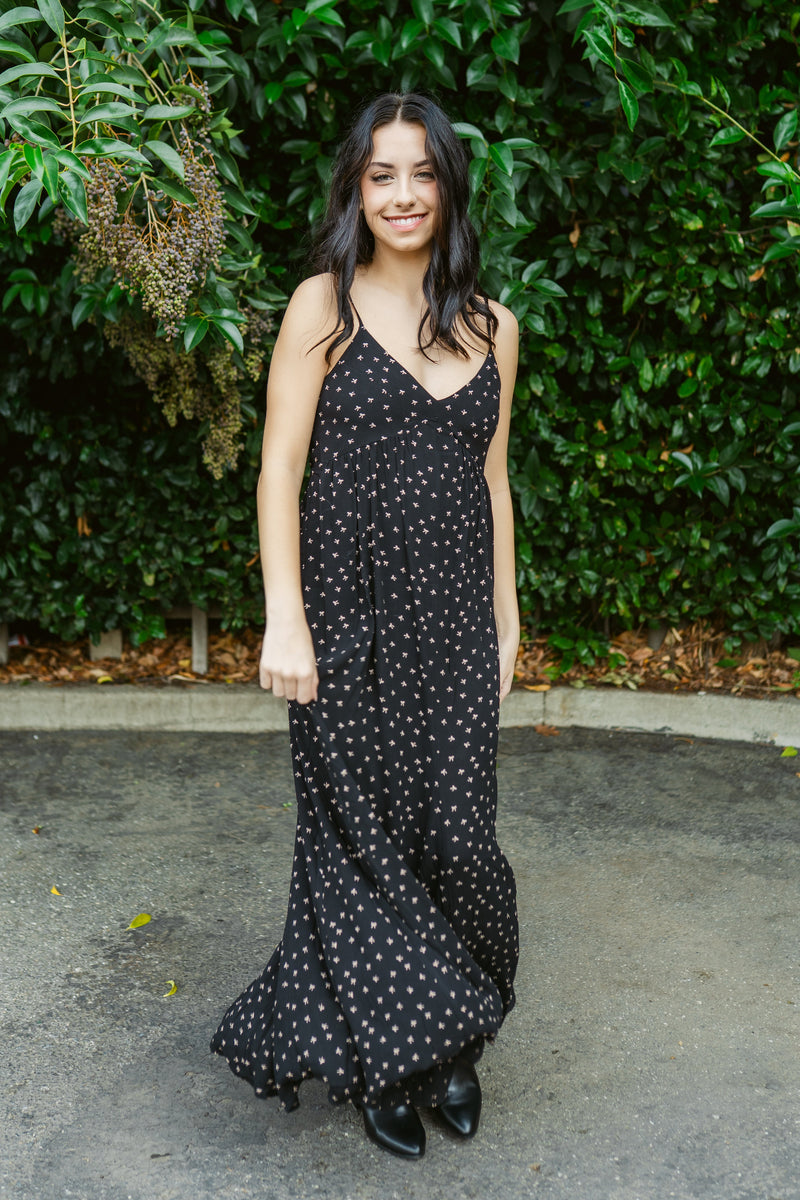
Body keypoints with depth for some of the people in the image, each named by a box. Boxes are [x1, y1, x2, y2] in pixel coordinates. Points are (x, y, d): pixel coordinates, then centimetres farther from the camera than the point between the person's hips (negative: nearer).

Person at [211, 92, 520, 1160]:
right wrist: (285, 621, -13)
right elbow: (280, 468, -6)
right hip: (350, 603, -3)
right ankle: (379, 1051, 24)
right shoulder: (323, 306, -2)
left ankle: (451, 1040, 26)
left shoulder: (491, 327, 10)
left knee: (456, 827, 3)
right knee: (362, 828, 5)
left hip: (454, 613, 3)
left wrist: (506, 617, 13)